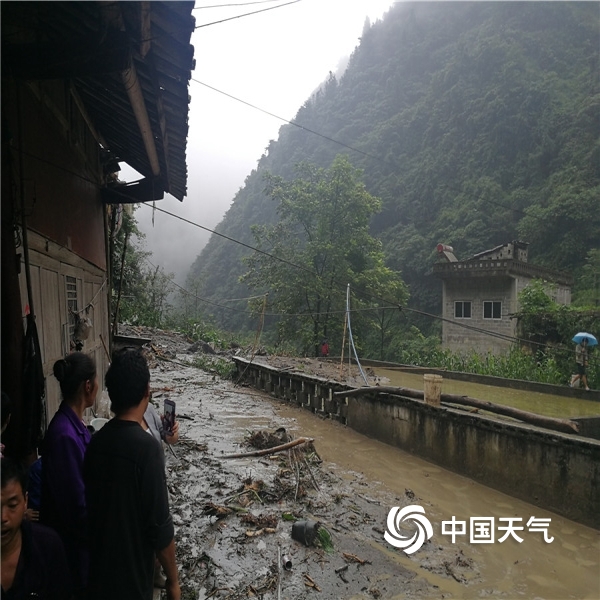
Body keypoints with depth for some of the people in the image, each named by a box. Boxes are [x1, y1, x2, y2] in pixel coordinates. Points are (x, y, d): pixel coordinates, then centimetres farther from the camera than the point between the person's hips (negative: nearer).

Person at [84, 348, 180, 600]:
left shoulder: (97, 441, -6)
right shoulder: (146, 447, -27)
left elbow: (92, 505, 6)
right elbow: (159, 526, -22)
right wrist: (173, 579, -9)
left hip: (99, 571, 6)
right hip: (131, 578, -6)